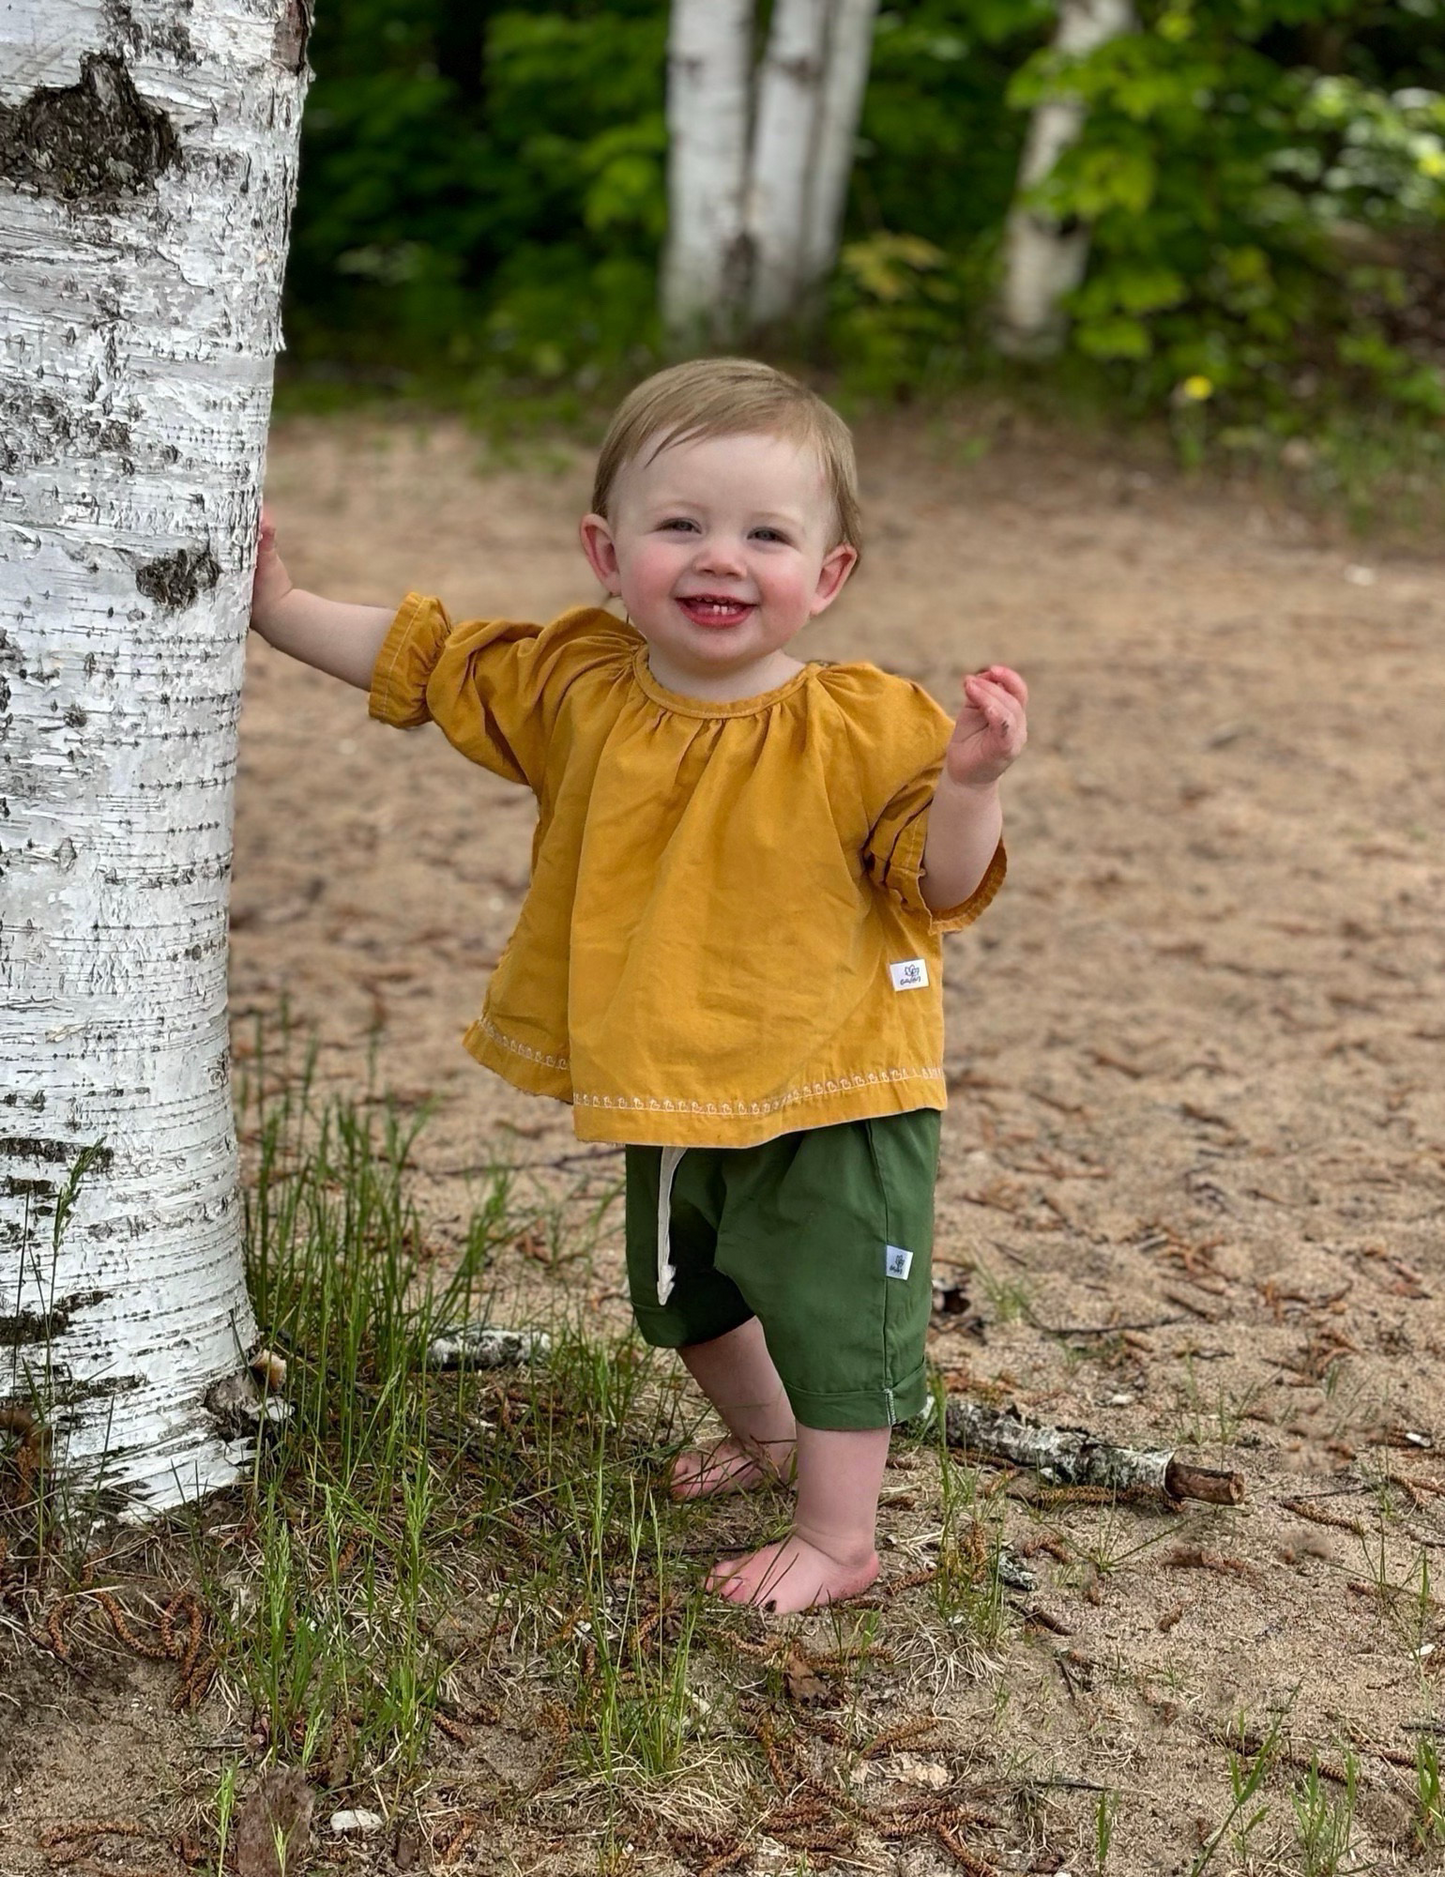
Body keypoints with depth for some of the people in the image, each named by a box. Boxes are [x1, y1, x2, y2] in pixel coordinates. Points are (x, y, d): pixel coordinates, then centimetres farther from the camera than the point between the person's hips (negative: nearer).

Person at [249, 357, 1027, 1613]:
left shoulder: (866, 732, -21)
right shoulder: (576, 686, -7)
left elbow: (940, 887, -19)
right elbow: (424, 660, 5)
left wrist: (970, 787, -37)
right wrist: (278, 608, 3)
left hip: (832, 1095, -6)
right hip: (671, 1092, 7)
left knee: (828, 1306, -1)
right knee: (686, 1294, 26)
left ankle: (840, 1535, 18)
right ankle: (764, 1433, 53)